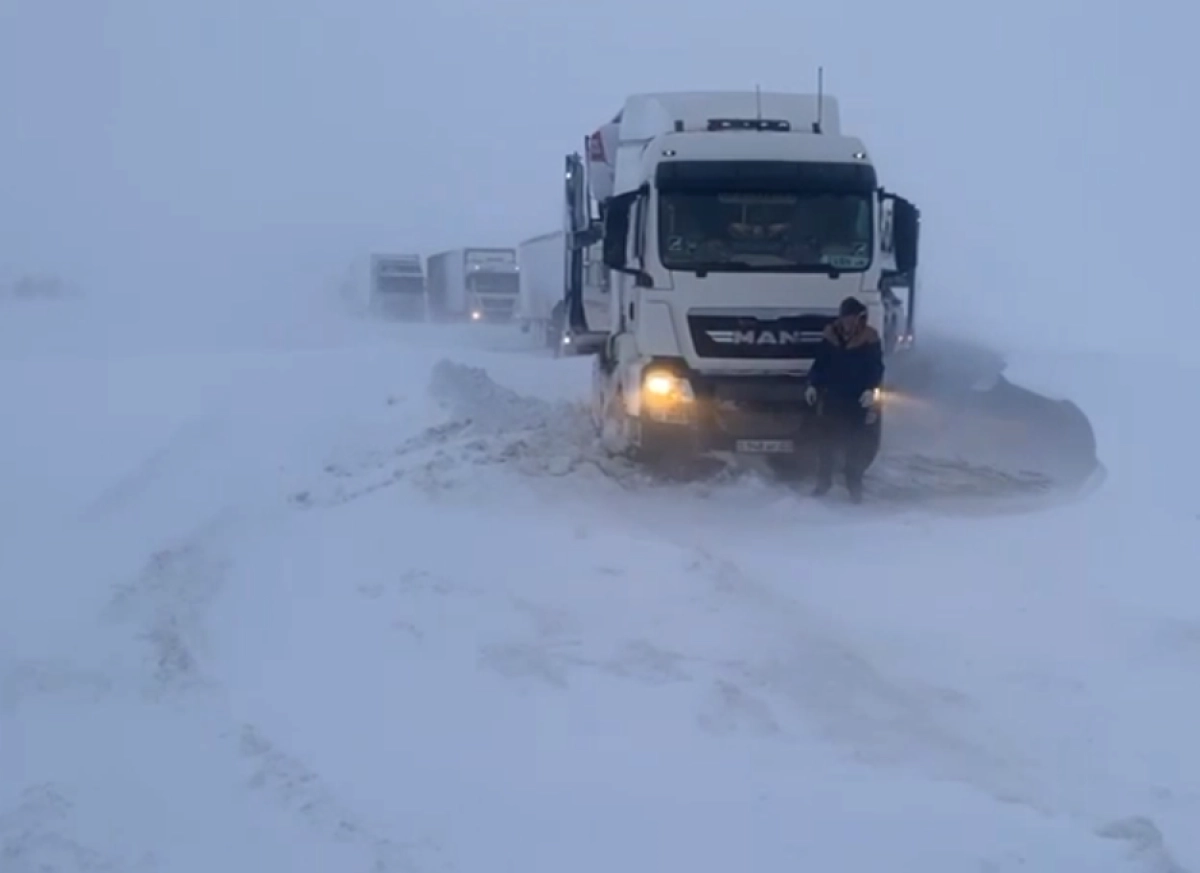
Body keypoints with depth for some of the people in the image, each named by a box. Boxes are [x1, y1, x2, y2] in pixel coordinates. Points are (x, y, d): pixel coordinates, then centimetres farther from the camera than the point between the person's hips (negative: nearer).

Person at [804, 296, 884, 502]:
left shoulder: (869, 339, -5)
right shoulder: (830, 336, 3)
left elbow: (876, 368, -5)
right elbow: (820, 363, 10)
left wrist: (871, 390, -20)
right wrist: (813, 385, -2)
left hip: (857, 401, -2)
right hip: (832, 398, 2)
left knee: (857, 445, 0)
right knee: (826, 440, 5)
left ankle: (854, 486, 9)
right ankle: (823, 482, 17)